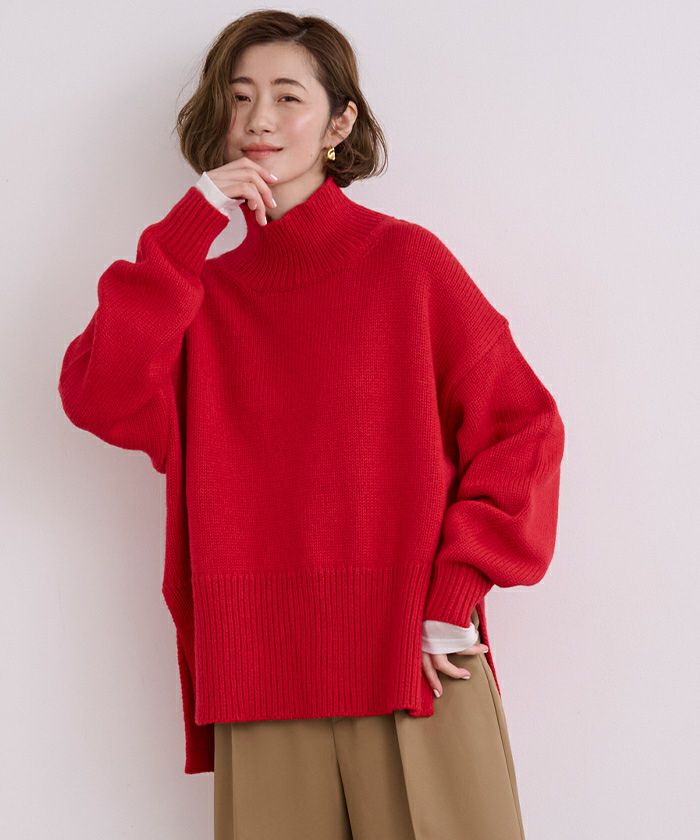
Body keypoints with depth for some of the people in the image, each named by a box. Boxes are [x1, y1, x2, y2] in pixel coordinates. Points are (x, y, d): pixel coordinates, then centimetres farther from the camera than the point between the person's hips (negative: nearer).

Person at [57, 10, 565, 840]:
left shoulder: (406, 260, 1)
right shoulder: (206, 288, 9)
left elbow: (520, 428, 0)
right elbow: (99, 399, -7)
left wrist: (455, 598, -7)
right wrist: (187, 228, -8)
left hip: (415, 667, -2)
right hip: (260, 680, 2)